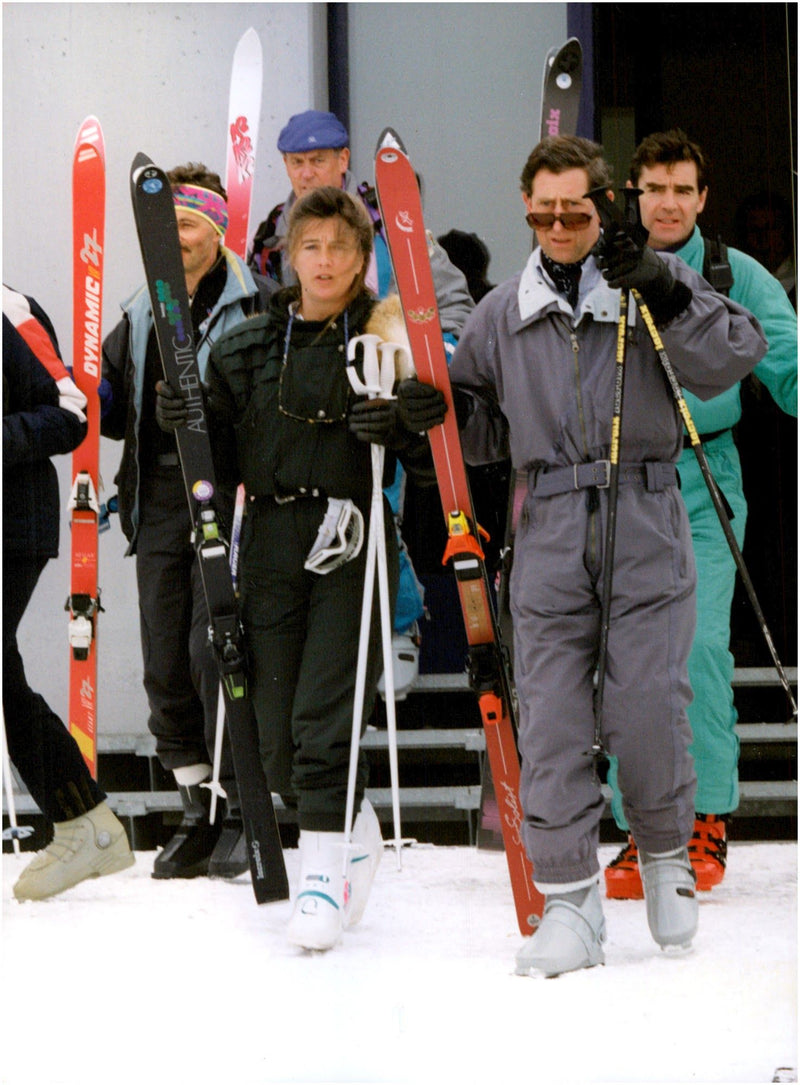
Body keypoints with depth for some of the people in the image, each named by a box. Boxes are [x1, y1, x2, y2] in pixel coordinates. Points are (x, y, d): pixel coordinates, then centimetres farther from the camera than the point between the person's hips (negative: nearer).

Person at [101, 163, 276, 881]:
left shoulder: (256, 306, -3)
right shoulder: (140, 316, 17)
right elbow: (113, 406, 23)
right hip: (158, 505, 6)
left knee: (217, 652, -11)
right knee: (166, 661, 5)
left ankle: (243, 812, 0)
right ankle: (198, 812, 16)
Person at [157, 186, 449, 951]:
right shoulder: (245, 349, 11)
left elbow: (430, 463, 1)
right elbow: (223, 463, 14)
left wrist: (407, 428, -19)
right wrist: (187, 425, -5)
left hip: (353, 548, -4)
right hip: (271, 548, 4)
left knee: (323, 721, -13)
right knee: (276, 732, 4)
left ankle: (325, 868, -2)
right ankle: (355, 832, 28)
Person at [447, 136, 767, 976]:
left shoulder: (655, 283, 5)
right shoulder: (502, 315, 13)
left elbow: (732, 359, -7)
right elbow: (482, 426, 20)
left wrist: (666, 295, -18)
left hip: (645, 528, -2)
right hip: (549, 535, 3)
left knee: (648, 711, -6)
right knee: (551, 722, -3)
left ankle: (666, 858, 20)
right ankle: (568, 900, 3)